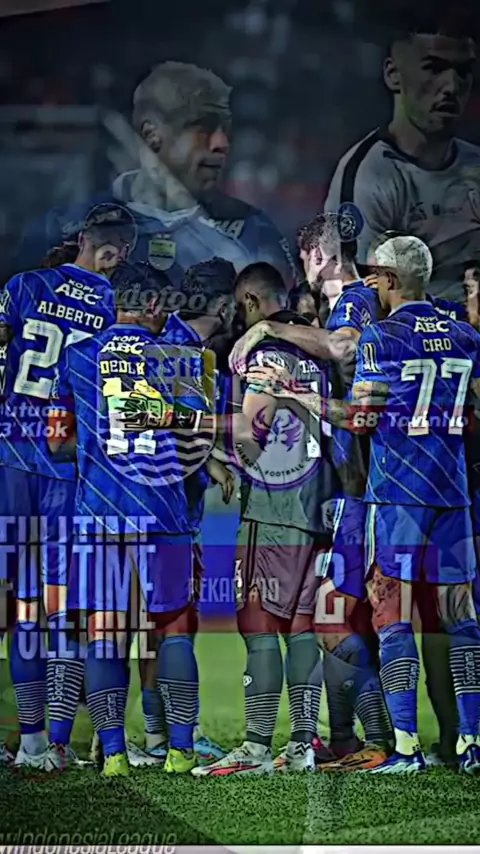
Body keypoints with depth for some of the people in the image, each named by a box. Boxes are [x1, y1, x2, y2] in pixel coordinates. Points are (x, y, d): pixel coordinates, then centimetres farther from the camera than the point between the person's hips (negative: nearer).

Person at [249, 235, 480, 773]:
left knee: (394, 617, -3)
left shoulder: (381, 337, -7)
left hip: (396, 492, -5)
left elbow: (361, 419, -10)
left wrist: (290, 392, -1)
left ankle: (407, 746, -7)